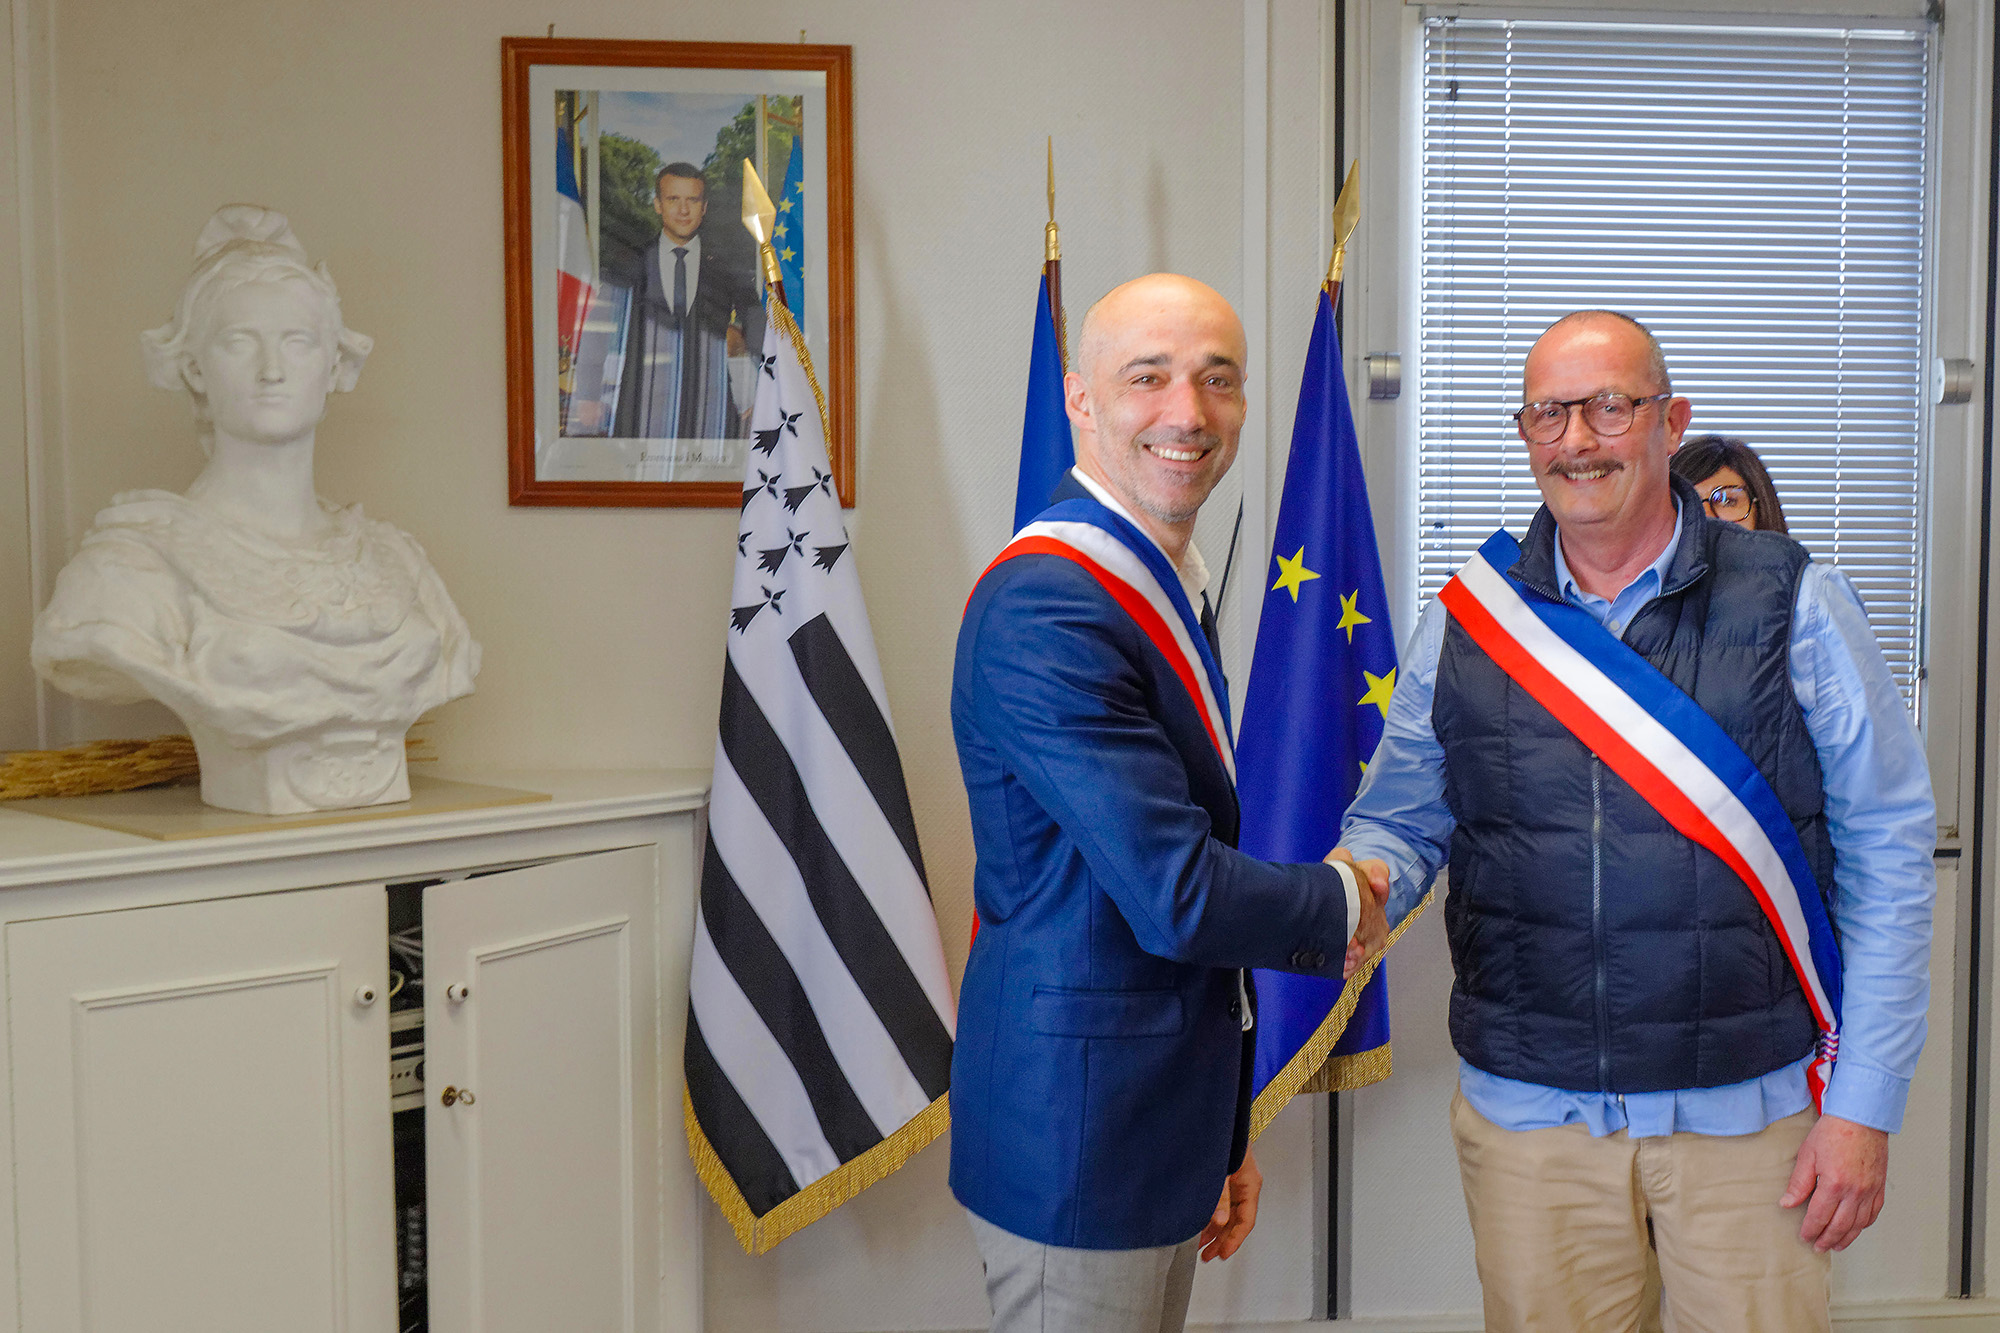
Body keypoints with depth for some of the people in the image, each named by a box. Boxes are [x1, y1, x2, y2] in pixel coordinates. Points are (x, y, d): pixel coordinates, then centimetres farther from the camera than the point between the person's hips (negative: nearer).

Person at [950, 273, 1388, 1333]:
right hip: (1081, 1136, -9)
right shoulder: (1046, 608, -22)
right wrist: (1339, 905, -5)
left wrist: (1223, 1139, 19)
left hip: (1162, 1124, 9)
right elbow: (1177, 896, -25)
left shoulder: (1170, 589, 11)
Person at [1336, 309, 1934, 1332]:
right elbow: (1399, 820, 9)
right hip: (1525, 1112, 2)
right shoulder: (1463, 622, 2)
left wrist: (1863, 1103, -5)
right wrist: (1362, 881, -16)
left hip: (1747, 1111, -1)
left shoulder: (1794, 606, -3)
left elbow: (1887, 853, -2)